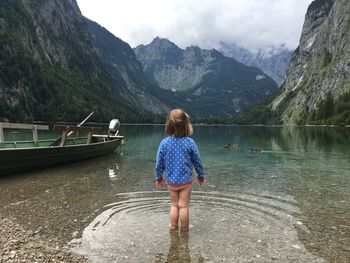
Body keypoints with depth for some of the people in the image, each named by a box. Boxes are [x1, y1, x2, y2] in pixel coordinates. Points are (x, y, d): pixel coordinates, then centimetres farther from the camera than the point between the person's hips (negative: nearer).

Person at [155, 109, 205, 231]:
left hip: (171, 181, 2)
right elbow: (197, 162, -5)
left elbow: (159, 163, -4)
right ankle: (184, 229, 26)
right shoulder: (190, 142, -16)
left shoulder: (164, 143, -13)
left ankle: (173, 227, 32)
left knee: (174, 205, 19)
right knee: (183, 206, 10)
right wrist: (201, 176, 12)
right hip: (186, 180, -1)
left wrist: (158, 177, 13)